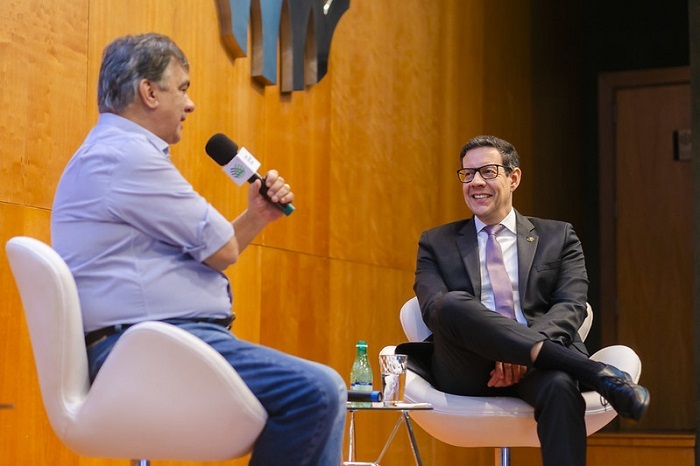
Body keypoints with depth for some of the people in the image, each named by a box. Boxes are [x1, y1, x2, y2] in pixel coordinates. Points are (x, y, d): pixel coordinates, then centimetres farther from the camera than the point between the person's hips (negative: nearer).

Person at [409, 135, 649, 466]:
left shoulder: (558, 237, 19)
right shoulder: (436, 243, 19)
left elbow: (571, 306, 4)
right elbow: (434, 307, 2)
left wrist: (519, 353, -18)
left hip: (534, 367, 0)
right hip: (468, 372, 0)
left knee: (560, 386, -37)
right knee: (454, 303, -33)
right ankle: (597, 374, -36)